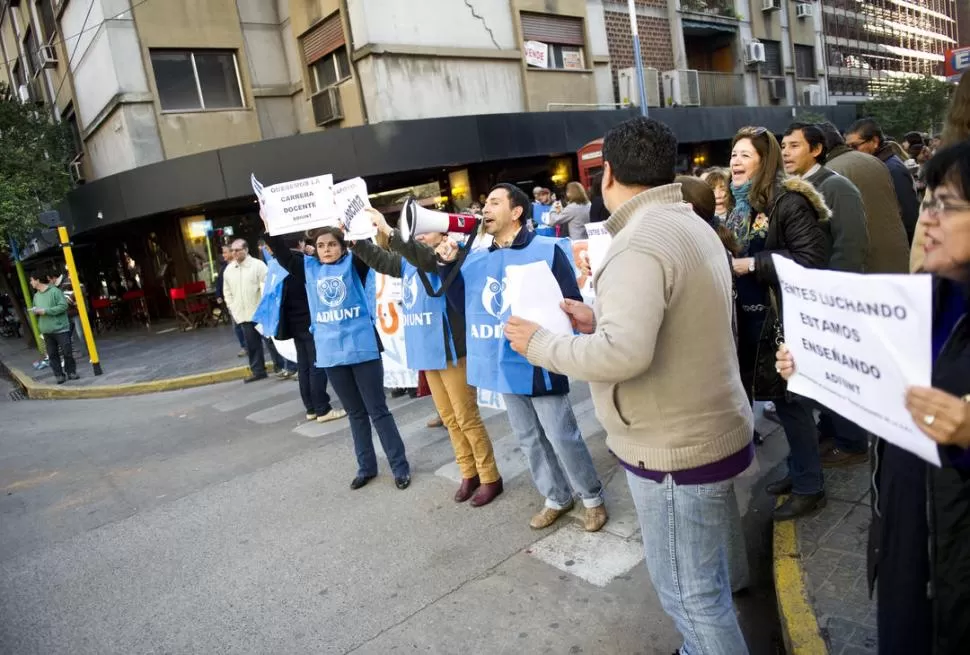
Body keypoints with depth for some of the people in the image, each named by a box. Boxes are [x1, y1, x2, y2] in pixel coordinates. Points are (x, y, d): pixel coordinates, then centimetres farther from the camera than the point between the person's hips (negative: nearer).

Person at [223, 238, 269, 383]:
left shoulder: (258, 265, -8)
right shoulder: (228, 269, 9)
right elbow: (227, 291, 17)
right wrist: (232, 307, 8)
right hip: (244, 314, 5)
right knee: (251, 344, 7)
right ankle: (257, 371, 15)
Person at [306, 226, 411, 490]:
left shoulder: (354, 264, 1)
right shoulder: (310, 268, 10)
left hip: (362, 348, -3)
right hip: (330, 352, 4)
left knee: (378, 410, 3)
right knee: (355, 413, 15)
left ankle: (400, 466, 14)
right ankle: (366, 466, 26)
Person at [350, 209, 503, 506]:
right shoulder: (409, 263, 10)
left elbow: (423, 256, -33)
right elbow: (379, 260, 12)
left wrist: (387, 230, -40)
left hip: (451, 351, -8)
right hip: (427, 351, 8)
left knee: (467, 418, 1)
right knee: (449, 418, 15)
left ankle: (490, 478, 16)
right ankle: (469, 474, 29)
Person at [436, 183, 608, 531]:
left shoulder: (547, 250, -11)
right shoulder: (478, 259, 7)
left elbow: (572, 305, -13)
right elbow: (464, 302, 7)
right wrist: (448, 265, -1)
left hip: (538, 364, -6)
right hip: (505, 365, 6)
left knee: (562, 437, 4)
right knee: (529, 439, 17)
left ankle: (592, 498, 26)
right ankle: (557, 498, 36)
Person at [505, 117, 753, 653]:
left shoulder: (638, 244, -23)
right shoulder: (690, 226, 9)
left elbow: (623, 353, -34)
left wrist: (541, 343, -19)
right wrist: (597, 319, 10)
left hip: (675, 448, -10)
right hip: (708, 431, 10)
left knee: (689, 592, 7)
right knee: (704, 580, 25)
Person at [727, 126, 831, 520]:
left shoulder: (788, 201, -14)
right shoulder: (741, 205, 11)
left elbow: (812, 259, -22)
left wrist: (753, 265, -22)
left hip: (784, 318, -8)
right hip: (752, 318, 8)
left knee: (790, 400, 1)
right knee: (780, 399, 17)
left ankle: (809, 487, 17)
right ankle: (799, 470, 33)